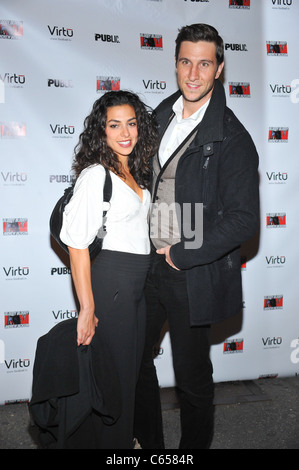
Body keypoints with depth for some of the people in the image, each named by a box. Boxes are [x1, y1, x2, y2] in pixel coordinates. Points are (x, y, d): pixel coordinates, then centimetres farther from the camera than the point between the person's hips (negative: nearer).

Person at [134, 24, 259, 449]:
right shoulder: (161, 115, 7)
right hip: (148, 264, 7)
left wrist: (180, 254, -16)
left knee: (192, 377, 11)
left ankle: (194, 446, 38)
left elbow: (244, 219, -18)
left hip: (193, 276, -6)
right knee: (135, 359, 19)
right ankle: (148, 442, 43)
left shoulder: (231, 138, -13)